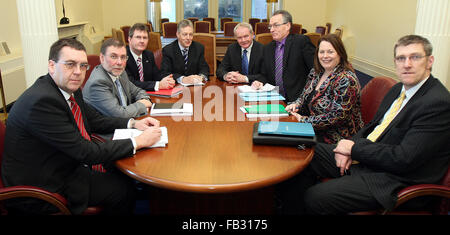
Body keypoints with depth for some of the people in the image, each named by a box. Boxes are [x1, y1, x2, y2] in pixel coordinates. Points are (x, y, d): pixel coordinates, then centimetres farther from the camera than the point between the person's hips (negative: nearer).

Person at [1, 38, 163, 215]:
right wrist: (138, 141, -22)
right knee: (123, 187, -8)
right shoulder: (42, 101, -29)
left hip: (66, 165, 8)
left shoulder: (69, 88, -2)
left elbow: (94, 120, 12)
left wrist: (133, 124, -3)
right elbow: (86, 152, -28)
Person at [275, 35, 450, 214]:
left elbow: (404, 158, -24)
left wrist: (355, 148, -14)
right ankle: (290, 209, 12)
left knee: (315, 198, -22)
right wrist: (350, 147, -4)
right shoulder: (398, 89, 9)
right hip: (362, 158, 9)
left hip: (393, 181, -8)